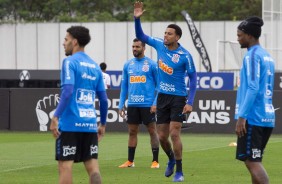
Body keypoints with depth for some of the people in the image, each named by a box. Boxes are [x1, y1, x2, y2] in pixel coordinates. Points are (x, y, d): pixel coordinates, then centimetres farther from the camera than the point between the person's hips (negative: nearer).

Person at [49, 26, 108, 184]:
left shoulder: (70, 62, -6)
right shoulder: (95, 66, 14)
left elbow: (67, 91, -19)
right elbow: (104, 99, 14)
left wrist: (56, 117, -21)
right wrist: (103, 124, 23)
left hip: (70, 123, -6)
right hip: (90, 124, 6)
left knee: (65, 166, -2)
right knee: (93, 167, 4)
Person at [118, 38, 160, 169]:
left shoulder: (151, 64, -3)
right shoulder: (128, 65, 10)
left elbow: (159, 85, -3)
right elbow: (124, 86, 14)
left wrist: (155, 103, -12)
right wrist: (121, 105, 9)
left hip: (147, 104, -4)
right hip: (132, 104, 4)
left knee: (152, 131, 0)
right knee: (132, 132, 8)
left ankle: (155, 161, 4)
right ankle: (130, 161, 13)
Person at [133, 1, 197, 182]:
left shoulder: (185, 55, -14)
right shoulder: (160, 45, -1)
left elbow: (193, 78, -9)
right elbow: (141, 36, 10)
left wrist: (190, 102, -16)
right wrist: (137, 18, -6)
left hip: (178, 98, -5)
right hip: (162, 96, 5)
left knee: (174, 134, -12)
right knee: (162, 136, 8)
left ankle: (179, 171, -1)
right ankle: (171, 159, 37)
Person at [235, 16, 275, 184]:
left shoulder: (252, 56, -11)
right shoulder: (267, 56, 16)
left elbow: (252, 88, -19)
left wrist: (242, 116, -20)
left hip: (253, 118, -9)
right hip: (267, 118, 9)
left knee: (252, 162, -9)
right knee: (254, 161, 14)